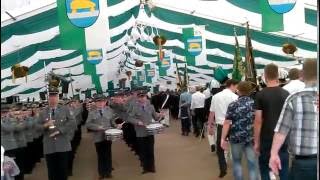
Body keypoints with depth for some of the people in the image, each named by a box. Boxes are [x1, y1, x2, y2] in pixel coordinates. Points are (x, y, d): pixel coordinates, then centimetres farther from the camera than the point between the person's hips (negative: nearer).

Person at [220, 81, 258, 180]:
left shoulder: (233, 105, -8)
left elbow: (227, 123, -11)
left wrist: (223, 139, -6)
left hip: (237, 137, -2)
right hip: (251, 137, 2)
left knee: (236, 161, 18)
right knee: (252, 163, 5)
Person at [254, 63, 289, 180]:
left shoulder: (260, 95, -9)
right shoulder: (286, 94, 1)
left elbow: (258, 120, -11)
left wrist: (256, 142, -4)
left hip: (267, 139, -3)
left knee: (264, 168, 14)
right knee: (284, 170, 10)